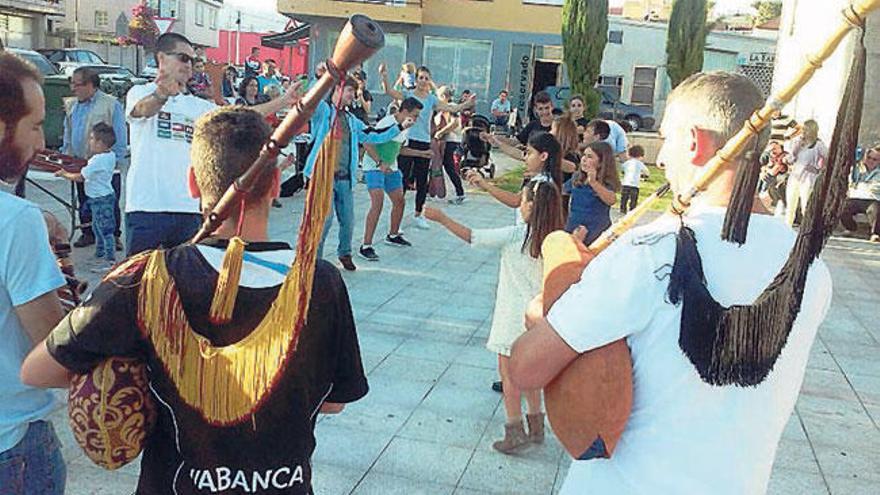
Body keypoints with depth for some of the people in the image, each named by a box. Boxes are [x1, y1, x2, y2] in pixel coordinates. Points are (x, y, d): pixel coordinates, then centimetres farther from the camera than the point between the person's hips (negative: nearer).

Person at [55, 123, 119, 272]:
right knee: (98, 229, 20)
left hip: (102, 199, -10)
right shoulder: (110, 155, 6)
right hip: (102, 197, 10)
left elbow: (80, 177, -18)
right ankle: (100, 256, 31)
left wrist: (64, 174, -3)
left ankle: (110, 261, -1)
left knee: (105, 230, -5)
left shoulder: (98, 160, -23)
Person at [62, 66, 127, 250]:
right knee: (84, 202, 13)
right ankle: (88, 233, 25)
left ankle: (114, 235, 11)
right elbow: (67, 134, 19)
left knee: (110, 204, 1)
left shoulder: (111, 105, -8)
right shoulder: (71, 105, 12)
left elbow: (120, 137, -9)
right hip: (80, 164, 6)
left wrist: (115, 160, -14)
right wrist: (65, 156, 11)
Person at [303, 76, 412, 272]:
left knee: (348, 221, 9)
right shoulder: (323, 109, 1)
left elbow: (374, 136, 21)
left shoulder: (352, 120, 20)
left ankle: (344, 253, 33)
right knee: (326, 219, -9)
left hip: (344, 178, 6)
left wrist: (400, 127, 18)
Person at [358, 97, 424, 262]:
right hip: (374, 167, -9)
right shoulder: (386, 123, -21)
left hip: (391, 168, 9)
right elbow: (367, 144, -25)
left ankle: (393, 236, 36)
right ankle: (366, 246, -17)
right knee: (377, 203, -20)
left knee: (399, 201, 13)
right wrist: (380, 163, -32)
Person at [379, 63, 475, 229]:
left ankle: (418, 214, 25)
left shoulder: (432, 99, 8)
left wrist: (467, 104, -19)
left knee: (422, 181, 9)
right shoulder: (408, 94, 2)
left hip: (424, 143, 3)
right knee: (402, 178, -3)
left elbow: (450, 108, -4)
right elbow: (389, 92, -13)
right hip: (407, 141, -3)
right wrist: (384, 77, -30)